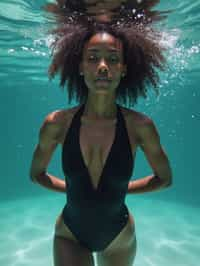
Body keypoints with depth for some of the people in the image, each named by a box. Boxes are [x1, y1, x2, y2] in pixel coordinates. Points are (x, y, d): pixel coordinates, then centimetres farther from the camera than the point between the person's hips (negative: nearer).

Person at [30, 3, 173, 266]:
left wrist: (121, 188, -5)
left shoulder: (140, 126, -20)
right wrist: (72, 188, -4)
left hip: (119, 238, 1)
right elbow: (37, 174, 1)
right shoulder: (56, 123, -18)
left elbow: (164, 179, -2)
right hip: (70, 235, 0)